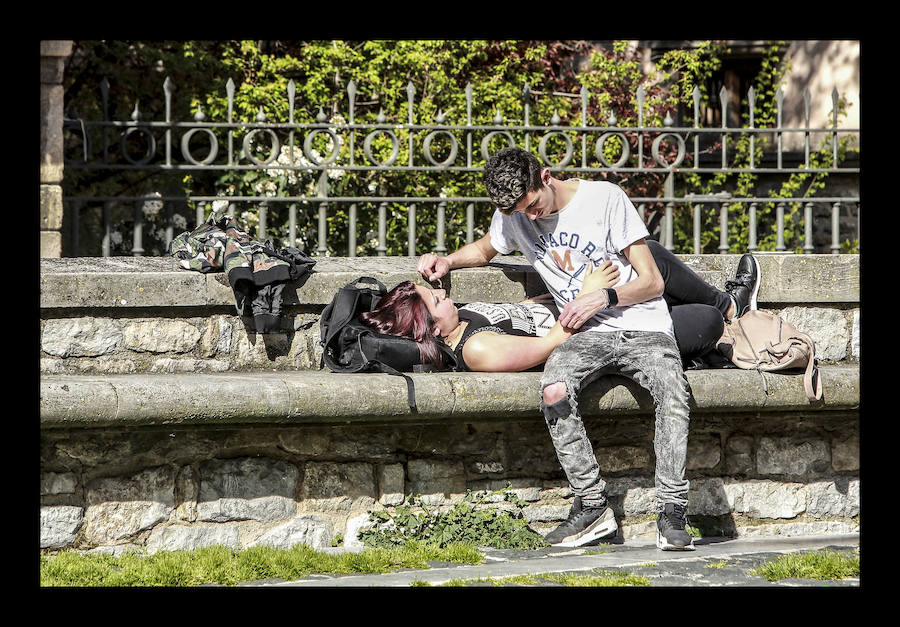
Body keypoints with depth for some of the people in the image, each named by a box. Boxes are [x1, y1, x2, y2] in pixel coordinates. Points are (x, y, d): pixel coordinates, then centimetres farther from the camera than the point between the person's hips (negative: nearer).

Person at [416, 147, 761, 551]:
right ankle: (593, 505, -25)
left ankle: (671, 515, -30)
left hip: (644, 328, -2)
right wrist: (447, 261, 13)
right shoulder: (512, 216, 7)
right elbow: (484, 249, 33)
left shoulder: (606, 199, -6)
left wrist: (603, 297, -18)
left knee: (673, 395, -36)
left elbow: (651, 282, -2)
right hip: (587, 335, 3)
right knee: (553, 391, -34)